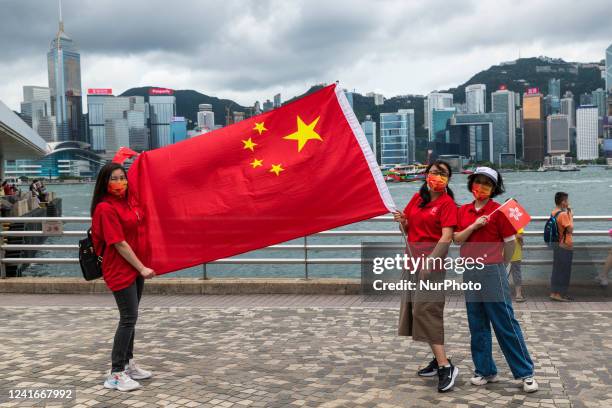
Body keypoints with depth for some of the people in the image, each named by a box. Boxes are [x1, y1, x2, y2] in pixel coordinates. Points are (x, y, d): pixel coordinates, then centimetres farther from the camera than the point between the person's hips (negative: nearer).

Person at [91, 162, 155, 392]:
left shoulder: (126, 203, 10)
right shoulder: (105, 208, -16)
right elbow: (119, 243, -19)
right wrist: (142, 268, -17)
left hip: (135, 268, 8)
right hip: (120, 270, -8)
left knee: (130, 318, 14)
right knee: (128, 319, -8)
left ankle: (128, 364, 25)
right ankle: (116, 375, -1)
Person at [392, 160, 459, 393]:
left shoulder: (447, 202, -7)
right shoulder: (417, 198, 12)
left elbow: (447, 237, -16)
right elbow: (407, 229, 17)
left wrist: (430, 262, -24)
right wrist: (402, 221, -6)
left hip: (433, 256, -7)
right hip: (413, 255, 7)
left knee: (426, 309, -14)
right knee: (416, 308, 9)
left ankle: (446, 367, -12)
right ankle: (438, 359, 20)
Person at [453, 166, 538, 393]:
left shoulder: (498, 211, -6)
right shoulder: (463, 211, 10)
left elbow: (510, 243, -1)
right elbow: (457, 239, 3)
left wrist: (500, 265, 10)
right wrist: (474, 225, -11)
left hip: (492, 272, -5)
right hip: (469, 273, 5)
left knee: (506, 324, -2)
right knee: (477, 325, 10)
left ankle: (526, 373, 7)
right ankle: (485, 371, 21)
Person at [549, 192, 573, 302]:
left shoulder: (553, 213, 8)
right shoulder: (563, 214, -19)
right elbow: (570, 229, -18)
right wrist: (571, 215, -12)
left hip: (557, 245, 9)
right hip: (565, 247, -9)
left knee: (557, 269, 13)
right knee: (564, 271, 0)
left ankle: (554, 292, 17)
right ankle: (560, 294, 4)